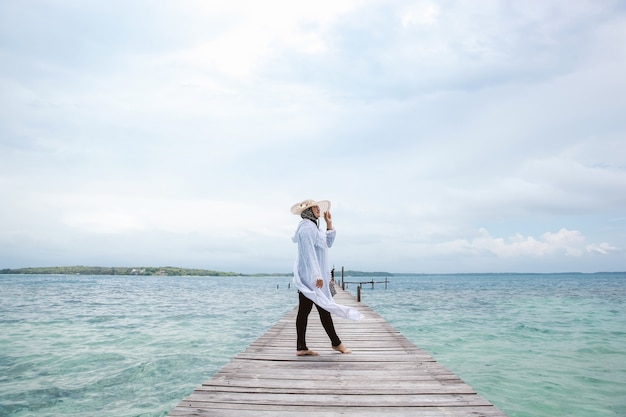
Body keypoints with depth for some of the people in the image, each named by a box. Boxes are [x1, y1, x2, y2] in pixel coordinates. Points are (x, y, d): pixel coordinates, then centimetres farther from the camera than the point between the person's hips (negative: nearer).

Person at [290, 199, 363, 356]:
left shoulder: (312, 226, 19)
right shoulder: (307, 227, -13)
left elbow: (328, 242, 23)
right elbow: (309, 252, -20)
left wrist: (329, 222, 16)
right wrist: (317, 275, -23)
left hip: (307, 277, 10)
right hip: (310, 276, -10)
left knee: (304, 311, 7)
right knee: (324, 308, -1)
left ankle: (301, 347, 9)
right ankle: (336, 343, 10)